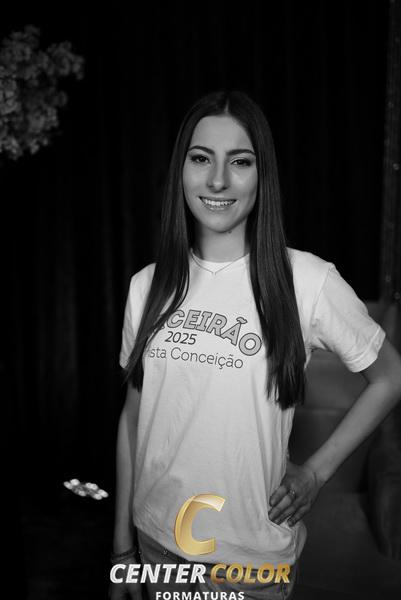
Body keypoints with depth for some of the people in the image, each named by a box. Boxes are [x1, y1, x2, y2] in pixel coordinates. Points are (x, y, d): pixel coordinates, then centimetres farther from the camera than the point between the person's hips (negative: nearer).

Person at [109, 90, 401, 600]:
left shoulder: (308, 281, -14)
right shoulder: (147, 287, -3)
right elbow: (133, 417, 4)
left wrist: (317, 471, -6)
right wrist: (122, 543, 6)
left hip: (254, 556, -3)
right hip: (157, 542, 3)